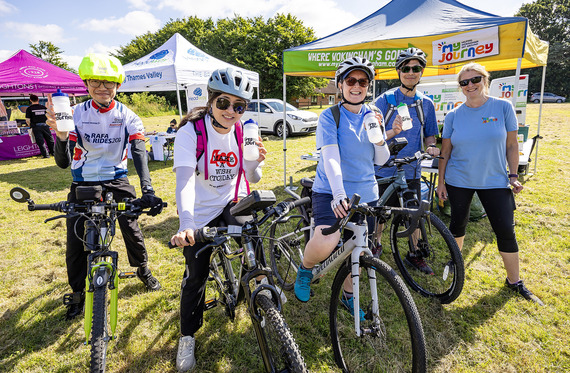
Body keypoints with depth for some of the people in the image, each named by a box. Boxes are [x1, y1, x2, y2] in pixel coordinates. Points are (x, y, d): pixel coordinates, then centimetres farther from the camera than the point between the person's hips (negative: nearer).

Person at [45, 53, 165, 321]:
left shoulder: (127, 116, -9)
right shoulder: (75, 114, -9)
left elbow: (139, 153, -20)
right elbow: (63, 163, -13)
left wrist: (147, 192, -35)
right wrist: (61, 136, -36)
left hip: (116, 181, 0)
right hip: (83, 185, 1)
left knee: (132, 230, -3)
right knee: (76, 242, 2)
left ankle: (143, 270, 28)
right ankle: (77, 293, 26)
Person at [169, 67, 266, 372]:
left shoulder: (243, 131, -8)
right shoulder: (191, 131, -19)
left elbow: (252, 178, -3)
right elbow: (184, 180, -30)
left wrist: (254, 162, -26)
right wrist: (185, 224, -45)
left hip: (233, 204, 3)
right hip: (200, 213, -2)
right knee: (195, 276, 5)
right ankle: (188, 336, 31)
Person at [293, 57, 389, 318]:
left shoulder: (372, 116, 9)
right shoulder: (330, 116, -5)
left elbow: (381, 160, 6)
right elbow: (330, 157, -19)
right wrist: (338, 194, -33)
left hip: (365, 193, 5)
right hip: (331, 191, -4)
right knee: (326, 244, -27)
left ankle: (348, 295, 38)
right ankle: (305, 269, 9)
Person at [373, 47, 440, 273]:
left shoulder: (426, 103, 7)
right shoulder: (385, 100, -3)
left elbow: (429, 135, 13)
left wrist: (431, 146, -10)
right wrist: (392, 132, -27)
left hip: (411, 171, 3)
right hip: (384, 170, -2)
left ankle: (413, 254, 28)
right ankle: (376, 245, 36)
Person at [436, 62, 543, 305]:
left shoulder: (503, 107, -4)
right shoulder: (453, 116, -2)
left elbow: (511, 145, 0)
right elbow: (445, 151, 2)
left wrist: (513, 176, -4)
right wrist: (440, 180, 1)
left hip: (494, 181, 0)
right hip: (458, 181, 1)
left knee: (506, 231, 1)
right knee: (458, 224, 12)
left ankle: (514, 280, 19)